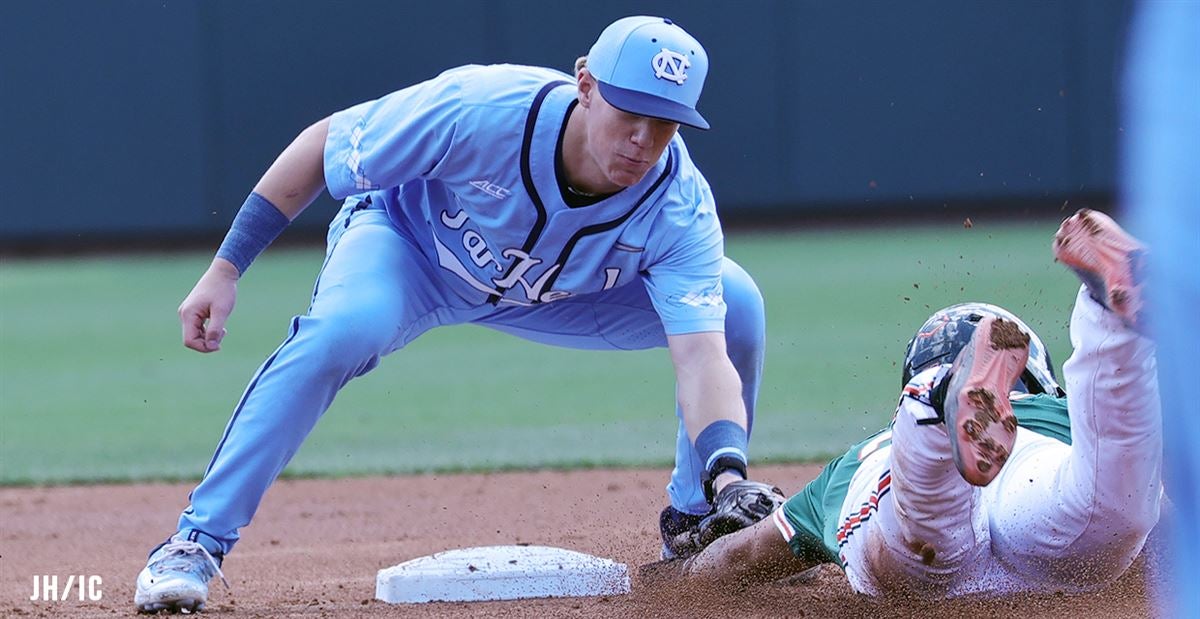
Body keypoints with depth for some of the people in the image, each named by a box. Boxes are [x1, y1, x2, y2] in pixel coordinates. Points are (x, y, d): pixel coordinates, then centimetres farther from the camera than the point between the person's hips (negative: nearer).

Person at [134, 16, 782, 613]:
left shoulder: (681, 208, -30)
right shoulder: (480, 108, -37)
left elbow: (701, 359, -35)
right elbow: (324, 142, -24)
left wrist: (728, 477, -54)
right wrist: (225, 268, -22)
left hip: (563, 289, 3)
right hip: (408, 242, -3)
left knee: (734, 304, -14)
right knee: (340, 331, -37)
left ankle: (696, 523, 8)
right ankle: (196, 542, -27)